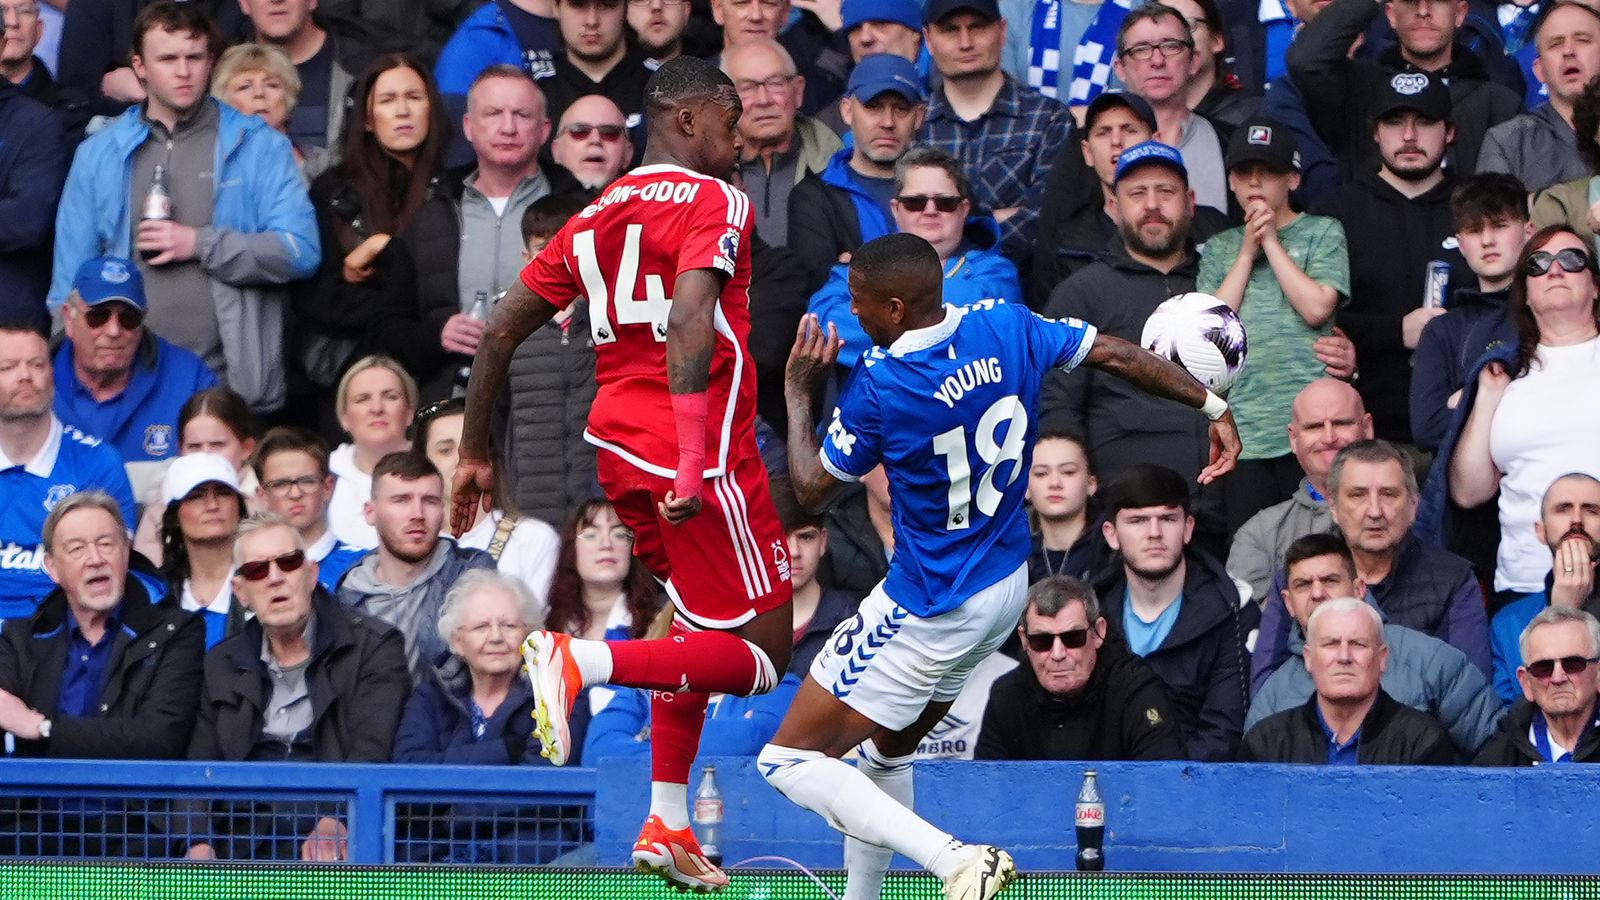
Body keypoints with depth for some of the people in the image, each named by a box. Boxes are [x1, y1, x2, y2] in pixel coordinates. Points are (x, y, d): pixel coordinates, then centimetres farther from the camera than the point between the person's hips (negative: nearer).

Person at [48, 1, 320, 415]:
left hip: (233, 382, -1)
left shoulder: (259, 147, 4)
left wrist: (201, 244, -10)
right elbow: (72, 276, 11)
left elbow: (302, 252, -3)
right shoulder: (99, 155, 10)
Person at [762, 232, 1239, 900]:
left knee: (790, 761, -4)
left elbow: (811, 488, -10)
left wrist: (798, 390, 1)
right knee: (887, 749, 26)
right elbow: (1120, 356, 2)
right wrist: (1214, 407, 13)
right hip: (1006, 588, 9)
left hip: (929, 612, -8)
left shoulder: (879, 387, -23)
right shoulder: (1008, 329, -7)